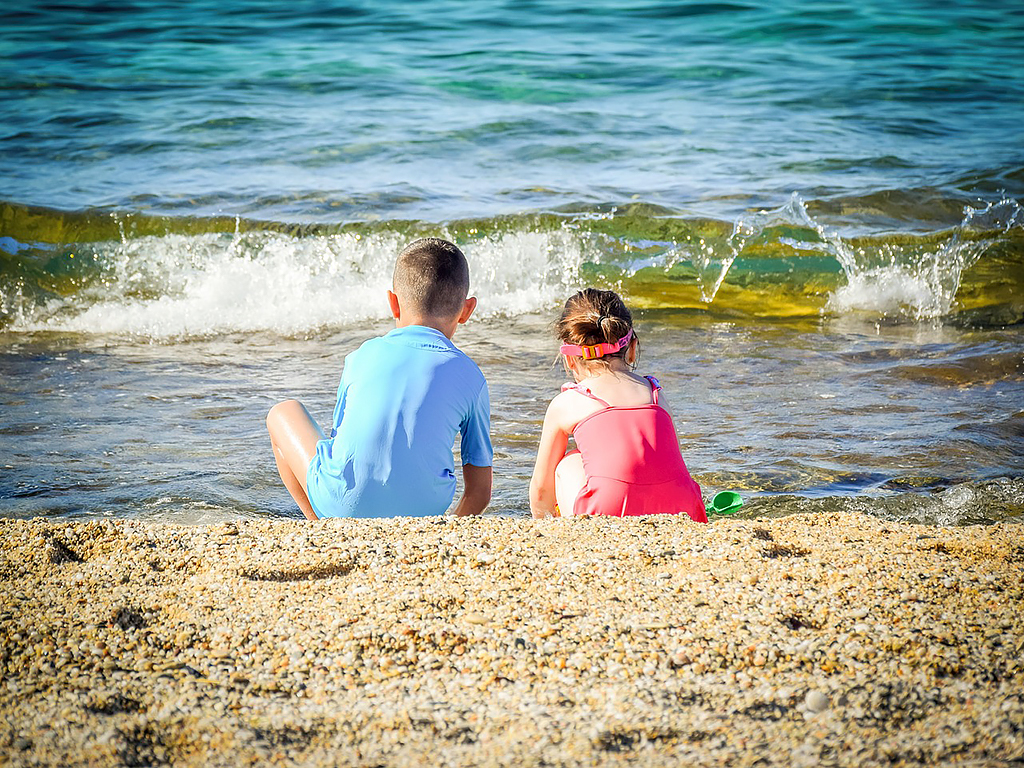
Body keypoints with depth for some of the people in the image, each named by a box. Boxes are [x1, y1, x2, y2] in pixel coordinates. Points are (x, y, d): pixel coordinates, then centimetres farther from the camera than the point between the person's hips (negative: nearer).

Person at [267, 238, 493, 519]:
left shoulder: (362, 357, 5)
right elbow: (479, 491, 4)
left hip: (344, 508, -1)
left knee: (284, 412, 25)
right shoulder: (471, 378, 3)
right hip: (423, 509, 2)